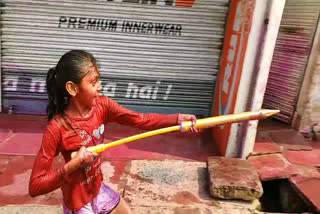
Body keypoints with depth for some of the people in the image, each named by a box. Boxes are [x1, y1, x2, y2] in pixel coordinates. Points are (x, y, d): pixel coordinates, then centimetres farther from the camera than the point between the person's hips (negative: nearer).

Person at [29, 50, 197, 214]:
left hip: (99, 190, 6)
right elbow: (35, 186, -25)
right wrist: (73, 164, -33)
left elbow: (140, 120, -16)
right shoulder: (57, 128, -28)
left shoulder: (102, 106, -13)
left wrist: (177, 119, -27)